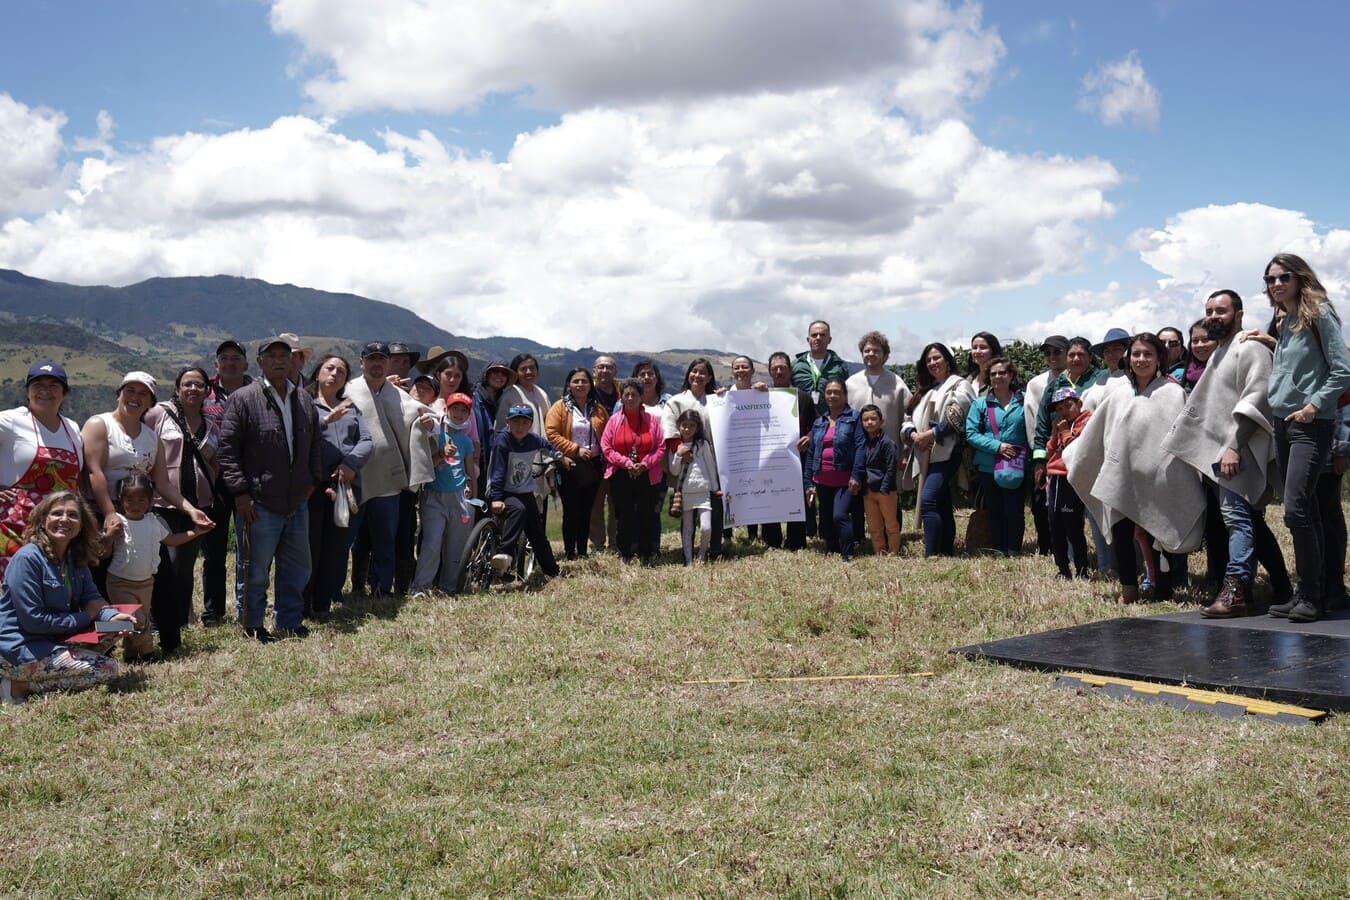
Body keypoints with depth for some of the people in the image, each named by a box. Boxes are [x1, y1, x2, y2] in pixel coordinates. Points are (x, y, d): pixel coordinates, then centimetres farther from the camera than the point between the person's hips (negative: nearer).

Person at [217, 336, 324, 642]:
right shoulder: (244, 399, -8)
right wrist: (240, 492, -14)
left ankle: (290, 622, 27)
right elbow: (227, 448, -10)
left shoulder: (304, 402, 11)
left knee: (298, 568, 14)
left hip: (297, 503, 6)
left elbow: (314, 446, 22)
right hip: (259, 505, -6)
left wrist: (313, 480, 11)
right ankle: (251, 625, 17)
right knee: (256, 570, 3)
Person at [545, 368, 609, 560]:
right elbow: (551, 434, -11)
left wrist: (604, 455, -1)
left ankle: (583, 551, 16)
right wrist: (576, 449, -14)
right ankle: (569, 552, 5)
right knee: (571, 511, -4)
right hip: (570, 467, -4)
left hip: (593, 467, 4)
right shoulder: (560, 408, -2)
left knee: (586, 511, 8)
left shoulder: (598, 409, 11)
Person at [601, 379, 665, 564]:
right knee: (624, 517, 4)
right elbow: (606, 447, -1)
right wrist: (626, 462, -12)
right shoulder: (614, 420, 3)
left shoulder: (652, 420, 3)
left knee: (645, 516, 4)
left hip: (647, 476, 0)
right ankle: (625, 555, 14)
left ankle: (646, 556, 14)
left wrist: (645, 463, -11)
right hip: (621, 477, 0)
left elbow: (661, 447, 2)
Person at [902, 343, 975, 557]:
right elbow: (908, 419, 19)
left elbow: (956, 417, -12)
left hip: (945, 453, -8)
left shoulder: (959, 385, 3)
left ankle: (931, 555, -26)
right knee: (942, 506, 9)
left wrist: (931, 434, -14)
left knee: (928, 501, -22)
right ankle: (946, 553, 13)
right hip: (924, 456, 8)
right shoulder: (925, 390, 26)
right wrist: (913, 434, -2)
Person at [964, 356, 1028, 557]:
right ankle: (998, 553, 18)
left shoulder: (1024, 401, 3)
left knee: (1014, 510, -5)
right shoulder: (980, 404, 5)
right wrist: (997, 446, -13)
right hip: (988, 467, 1)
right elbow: (971, 433, -2)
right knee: (995, 512, 8)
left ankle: (1014, 552, 10)